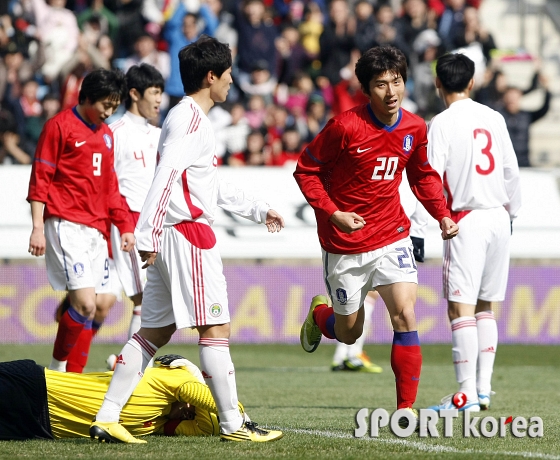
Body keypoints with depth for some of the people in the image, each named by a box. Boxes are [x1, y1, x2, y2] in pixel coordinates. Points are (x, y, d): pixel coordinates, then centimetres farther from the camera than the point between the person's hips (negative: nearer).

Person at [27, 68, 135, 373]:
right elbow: (40, 179, -6)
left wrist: (125, 226, 17)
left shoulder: (106, 134, 19)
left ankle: (66, 371, 9)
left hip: (96, 228, 8)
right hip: (67, 226, -8)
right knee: (85, 302, -17)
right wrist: (38, 228, -12)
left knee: (102, 304, 2)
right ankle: (57, 368, -4)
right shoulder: (60, 126, -3)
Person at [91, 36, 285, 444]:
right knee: (216, 327, -6)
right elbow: (166, 175, -22)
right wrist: (147, 233, -29)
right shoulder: (190, 118, -11)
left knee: (155, 331, 8)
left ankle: (107, 418, 5)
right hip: (188, 232, -10)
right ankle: (233, 424, -3)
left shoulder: (192, 118, 22)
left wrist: (258, 211, 37)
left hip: (173, 237, 10)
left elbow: (212, 187, 32)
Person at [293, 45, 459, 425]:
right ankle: (319, 313, 48)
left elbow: (423, 176, 15)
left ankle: (406, 407, -11)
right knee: (349, 332, 10)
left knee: (405, 315, -16)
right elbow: (305, 170, -9)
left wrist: (442, 215, 1)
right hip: (345, 243, -3)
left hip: (392, 236, 3)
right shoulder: (346, 127, -18)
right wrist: (333, 213, -20)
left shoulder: (414, 128, -3)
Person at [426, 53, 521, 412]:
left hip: (467, 220, -6)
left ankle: (467, 394, -15)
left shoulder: (443, 123, -7)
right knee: (486, 305, 13)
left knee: (461, 307, -7)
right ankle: (484, 389, 10)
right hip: (498, 218, 6)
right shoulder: (494, 118, 8)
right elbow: (511, 171, 13)